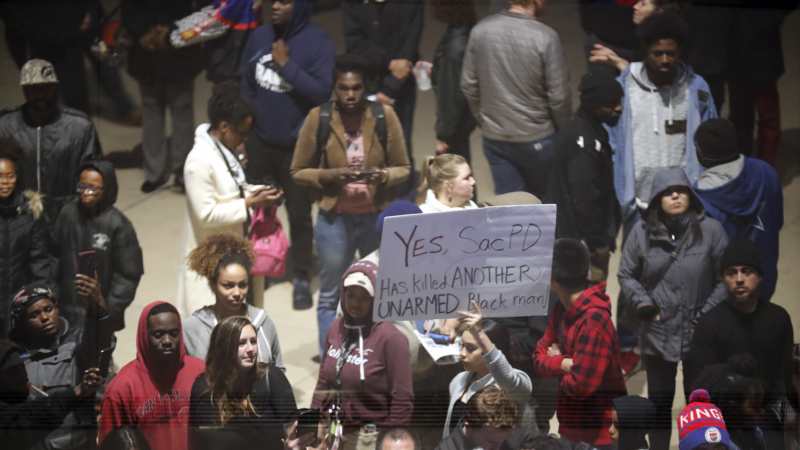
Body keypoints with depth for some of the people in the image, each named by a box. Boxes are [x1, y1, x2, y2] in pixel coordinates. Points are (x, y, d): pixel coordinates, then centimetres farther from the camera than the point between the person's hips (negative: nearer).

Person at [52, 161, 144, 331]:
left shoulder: (117, 224, -10)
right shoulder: (68, 214, 0)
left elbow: (129, 274, -7)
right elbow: (55, 255, 9)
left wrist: (110, 308, -13)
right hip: (67, 309, 4)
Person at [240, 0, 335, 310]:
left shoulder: (317, 42, -13)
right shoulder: (259, 36, 2)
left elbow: (322, 92, -21)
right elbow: (246, 84, 11)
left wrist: (287, 64, -23)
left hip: (298, 145, -4)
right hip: (259, 142, 4)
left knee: (299, 214, 6)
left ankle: (301, 278, 19)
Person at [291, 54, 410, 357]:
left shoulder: (384, 116, -6)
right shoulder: (318, 118, -8)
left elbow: (402, 168, 2)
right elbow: (299, 171, -1)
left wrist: (383, 176, -20)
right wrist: (331, 176, -19)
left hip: (379, 217, 1)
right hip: (335, 218, -1)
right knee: (330, 296, 10)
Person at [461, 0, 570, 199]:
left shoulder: (480, 30, -7)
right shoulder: (546, 37, -19)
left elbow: (469, 86, 2)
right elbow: (559, 96, -14)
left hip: (494, 138, 3)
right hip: (536, 138, -3)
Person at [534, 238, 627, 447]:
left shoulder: (594, 319, -25)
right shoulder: (562, 309, 5)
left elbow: (580, 384, -27)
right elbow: (539, 358, 4)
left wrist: (557, 362, -7)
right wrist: (564, 363, -17)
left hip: (597, 432, -9)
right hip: (570, 425, 9)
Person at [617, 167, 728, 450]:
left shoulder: (710, 230, -8)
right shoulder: (642, 232, -2)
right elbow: (626, 274, 5)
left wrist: (708, 314, -9)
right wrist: (642, 303, -8)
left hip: (699, 333, -2)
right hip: (657, 332, 2)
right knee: (659, 401, 15)